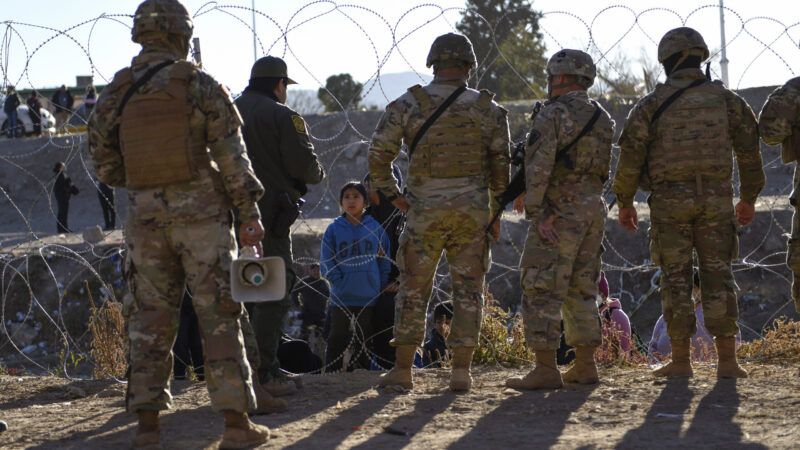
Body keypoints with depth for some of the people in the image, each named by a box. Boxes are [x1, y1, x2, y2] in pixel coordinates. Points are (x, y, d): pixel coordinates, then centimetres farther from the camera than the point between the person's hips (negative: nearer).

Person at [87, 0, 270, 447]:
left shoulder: (115, 93, 4)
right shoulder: (200, 85, -6)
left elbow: (104, 165, 8)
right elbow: (232, 155, -9)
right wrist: (250, 213, -7)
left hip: (146, 216, 3)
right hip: (201, 212, -3)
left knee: (150, 317, 11)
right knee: (220, 317, 0)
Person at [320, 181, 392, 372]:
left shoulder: (375, 228, 4)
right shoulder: (334, 229, 1)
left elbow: (385, 260, 8)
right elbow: (326, 262, 0)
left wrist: (382, 287, 0)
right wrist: (339, 281, -11)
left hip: (369, 298, 1)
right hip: (341, 298, -1)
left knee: (364, 340, 8)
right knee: (337, 340, 0)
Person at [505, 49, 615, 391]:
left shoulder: (552, 116, -11)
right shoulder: (603, 119, 13)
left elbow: (538, 168, -18)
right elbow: (611, 170, 14)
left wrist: (536, 214, -17)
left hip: (558, 212, -8)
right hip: (594, 209, 8)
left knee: (542, 291, -5)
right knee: (581, 290, 15)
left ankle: (546, 369, -10)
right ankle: (585, 366, 15)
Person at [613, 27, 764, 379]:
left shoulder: (652, 105, -3)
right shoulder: (726, 100, 3)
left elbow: (630, 156, -5)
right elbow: (749, 152, 7)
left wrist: (624, 202, 8)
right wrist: (749, 199, 19)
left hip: (670, 202, -1)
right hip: (715, 201, 1)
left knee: (676, 280, 5)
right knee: (718, 278, 3)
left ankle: (681, 362, 4)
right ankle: (727, 361, -3)